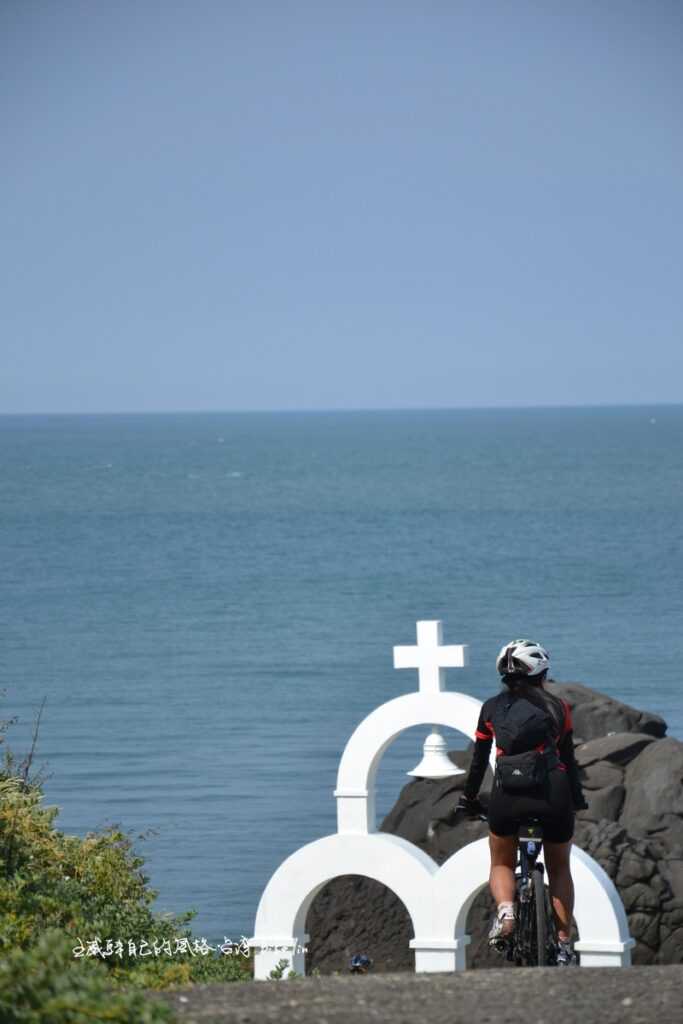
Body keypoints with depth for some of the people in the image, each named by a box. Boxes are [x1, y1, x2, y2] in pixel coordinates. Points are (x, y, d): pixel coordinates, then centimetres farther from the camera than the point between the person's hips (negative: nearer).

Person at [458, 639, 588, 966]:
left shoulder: (492, 707, 14)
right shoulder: (557, 707, 12)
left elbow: (479, 759, 17)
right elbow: (568, 758, 14)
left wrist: (468, 798, 29)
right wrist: (577, 799, 25)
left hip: (507, 795, 0)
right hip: (553, 792, 0)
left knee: (501, 865, 22)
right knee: (559, 870, 19)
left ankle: (505, 909, -9)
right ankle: (564, 944, 8)